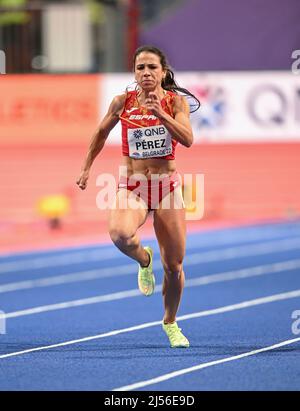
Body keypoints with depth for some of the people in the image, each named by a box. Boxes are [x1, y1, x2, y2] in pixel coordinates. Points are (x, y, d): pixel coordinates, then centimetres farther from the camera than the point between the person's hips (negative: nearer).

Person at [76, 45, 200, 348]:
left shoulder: (176, 101, -3)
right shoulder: (123, 102, 0)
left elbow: (188, 139, -18)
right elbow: (101, 133, 17)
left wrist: (160, 113, -27)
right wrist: (86, 168, 18)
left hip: (167, 186, 0)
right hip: (131, 186, 0)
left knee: (174, 266, 2)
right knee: (119, 234, -34)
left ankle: (170, 323, 28)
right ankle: (144, 260, 2)